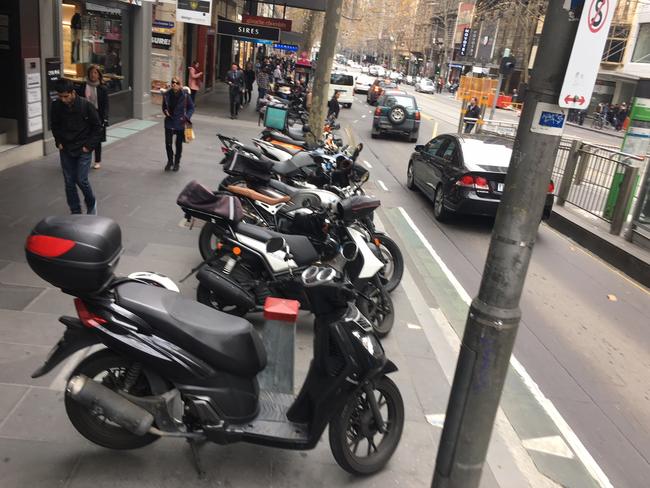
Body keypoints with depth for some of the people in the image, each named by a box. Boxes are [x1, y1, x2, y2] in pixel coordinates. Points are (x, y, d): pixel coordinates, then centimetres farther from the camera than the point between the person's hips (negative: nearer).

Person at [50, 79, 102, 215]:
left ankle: (91, 204, 20)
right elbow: (55, 126, 13)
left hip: (83, 150, -3)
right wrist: (58, 142, 2)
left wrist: (89, 145, -10)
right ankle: (76, 212, 18)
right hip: (65, 150, 3)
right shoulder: (56, 106, -5)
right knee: (69, 182, 5)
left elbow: (97, 127, -6)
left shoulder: (86, 105, -14)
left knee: (81, 180, -8)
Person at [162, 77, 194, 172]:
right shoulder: (167, 95, -4)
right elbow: (164, 106, 11)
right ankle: (170, 161, 25)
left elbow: (191, 107, -1)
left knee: (179, 144, 9)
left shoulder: (185, 94, -10)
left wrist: (187, 117, -16)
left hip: (180, 123, -2)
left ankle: (177, 163, 28)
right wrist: (165, 111, -10)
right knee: (168, 143, 2)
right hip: (169, 122, 2)